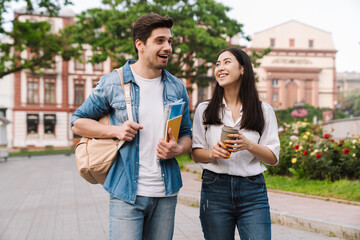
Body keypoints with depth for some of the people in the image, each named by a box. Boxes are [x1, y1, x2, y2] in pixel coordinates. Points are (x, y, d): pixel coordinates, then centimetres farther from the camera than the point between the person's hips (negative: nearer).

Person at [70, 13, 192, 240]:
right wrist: (115, 130, -11)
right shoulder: (112, 83, -2)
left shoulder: (177, 88, 8)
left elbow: (186, 135, 14)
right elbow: (78, 122, 5)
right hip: (126, 194, -3)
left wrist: (177, 150, -9)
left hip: (166, 193, 4)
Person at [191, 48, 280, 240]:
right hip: (215, 187, 1)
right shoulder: (204, 109, 7)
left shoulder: (264, 111, 6)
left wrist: (249, 145, -15)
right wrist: (212, 154, -14)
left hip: (252, 190, 0)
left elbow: (273, 158, 3)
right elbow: (196, 154, 7)